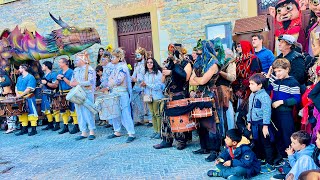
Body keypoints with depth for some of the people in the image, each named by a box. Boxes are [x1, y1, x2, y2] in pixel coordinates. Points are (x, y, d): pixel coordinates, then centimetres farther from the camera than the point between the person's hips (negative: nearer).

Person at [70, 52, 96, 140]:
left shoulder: (90, 69, -6)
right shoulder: (75, 70, 15)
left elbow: (90, 82, -16)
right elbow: (72, 82, 16)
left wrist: (78, 83, -18)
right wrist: (72, 83, -8)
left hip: (87, 94, -7)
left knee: (88, 112, -5)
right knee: (80, 113, 6)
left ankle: (91, 131, 6)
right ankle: (83, 132, 13)